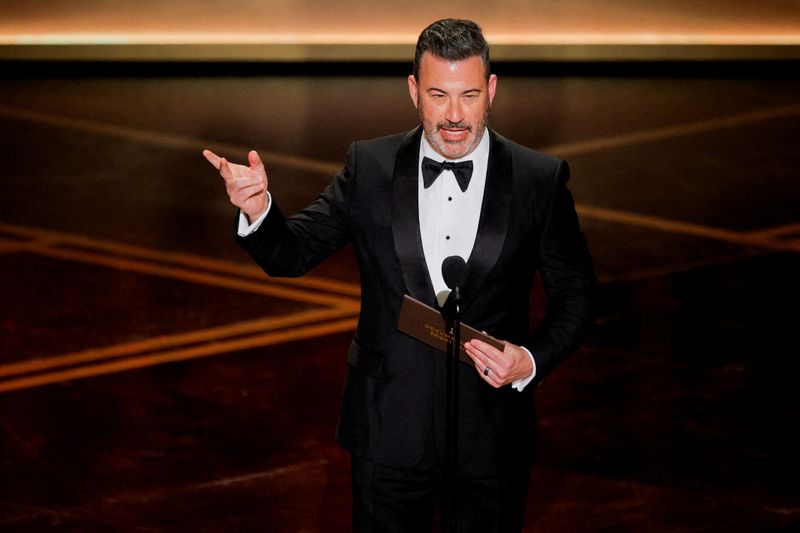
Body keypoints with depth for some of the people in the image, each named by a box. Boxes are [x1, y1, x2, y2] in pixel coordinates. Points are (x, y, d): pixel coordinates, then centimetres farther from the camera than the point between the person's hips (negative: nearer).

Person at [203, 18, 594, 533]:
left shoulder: (541, 179, -6)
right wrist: (258, 209, -23)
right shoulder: (369, 167, -3)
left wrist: (533, 360, -15)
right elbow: (292, 254, -3)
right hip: (389, 430, 1)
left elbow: (576, 296, 1)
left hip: (492, 435, 0)